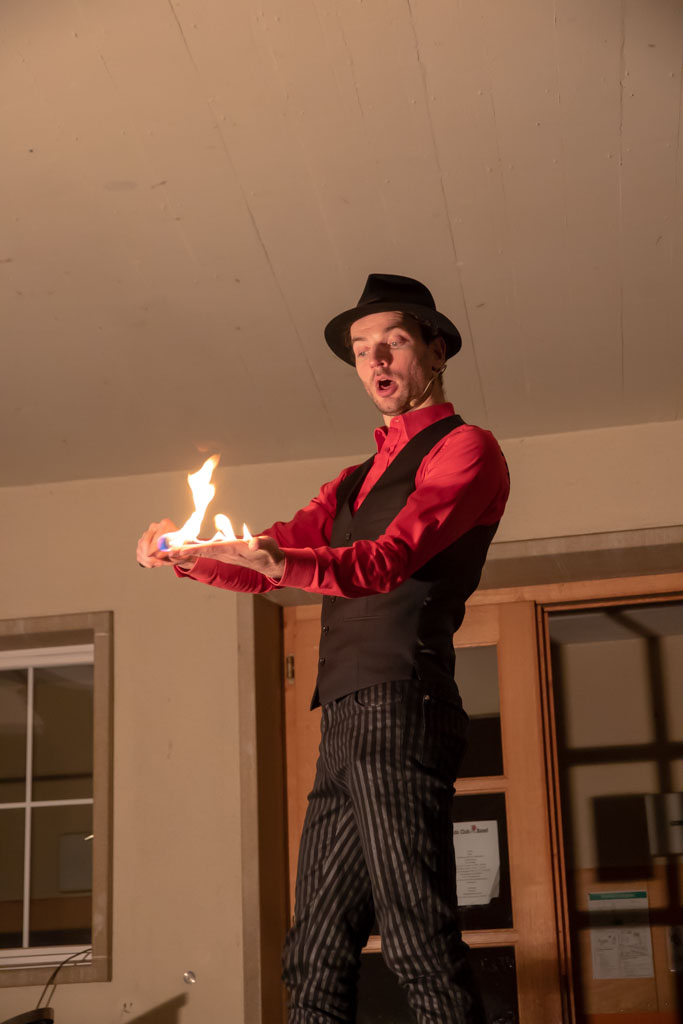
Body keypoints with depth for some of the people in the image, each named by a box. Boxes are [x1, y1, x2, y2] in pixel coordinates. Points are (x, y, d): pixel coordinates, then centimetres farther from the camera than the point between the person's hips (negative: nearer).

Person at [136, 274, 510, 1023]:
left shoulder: (465, 448, 2)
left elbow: (389, 560, -14)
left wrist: (282, 559, -31)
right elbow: (264, 565, 21)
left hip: (397, 712, -8)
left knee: (420, 946, -10)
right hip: (344, 723, 8)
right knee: (315, 958, 8)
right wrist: (184, 553, 1)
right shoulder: (359, 477, 27)